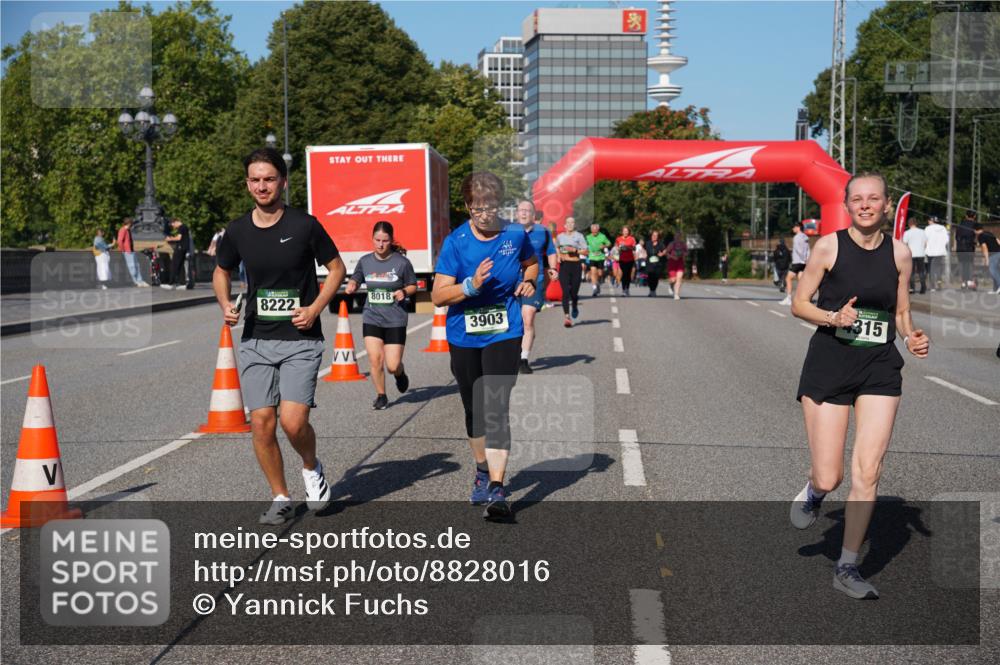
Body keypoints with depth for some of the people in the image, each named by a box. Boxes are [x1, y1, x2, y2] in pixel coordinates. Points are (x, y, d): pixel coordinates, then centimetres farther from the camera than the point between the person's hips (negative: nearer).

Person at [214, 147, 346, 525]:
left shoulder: (304, 225, -6)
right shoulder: (237, 231, 4)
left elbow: (336, 269, 4)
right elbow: (221, 272, 20)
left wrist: (315, 309, -9)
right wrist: (225, 305, 0)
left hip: (300, 340, -3)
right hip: (255, 340, 3)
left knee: (293, 420, -15)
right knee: (261, 423, -1)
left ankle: (311, 468, 18)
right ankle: (280, 498, 17)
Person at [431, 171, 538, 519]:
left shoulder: (515, 235, -3)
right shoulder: (455, 242, -8)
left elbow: (531, 262, 20)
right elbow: (438, 295, -12)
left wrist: (528, 281, -1)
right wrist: (472, 285, -27)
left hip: (503, 335, -1)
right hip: (464, 337, 1)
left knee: (496, 408, -14)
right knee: (473, 409, 16)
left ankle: (497, 489, -15)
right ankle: (482, 471, 38)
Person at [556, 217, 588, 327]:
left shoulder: (579, 236, 2)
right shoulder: (560, 236, 11)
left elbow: (585, 252, -1)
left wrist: (575, 250, -15)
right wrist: (558, 256, 4)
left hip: (575, 265, -1)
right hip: (563, 265, 1)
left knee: (574, 292, 3)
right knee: (565, 292, -9)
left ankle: (575, 307, 37)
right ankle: (567, 317, -11)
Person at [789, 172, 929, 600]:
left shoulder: (899, 253, 5)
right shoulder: (829, 246, -4)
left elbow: (901, 313, 15)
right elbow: (798, 304, 0)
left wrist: (913, 337, -5)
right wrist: (833, 317, -18)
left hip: (879, 370, 3)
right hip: (828, 367, -2)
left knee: (867, 472, -4)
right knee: (829, 477, -3)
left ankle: (847, 568, 9)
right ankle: (814, 492, 36)